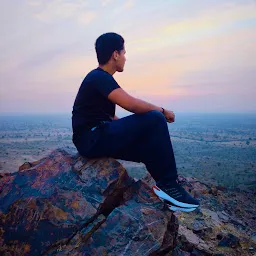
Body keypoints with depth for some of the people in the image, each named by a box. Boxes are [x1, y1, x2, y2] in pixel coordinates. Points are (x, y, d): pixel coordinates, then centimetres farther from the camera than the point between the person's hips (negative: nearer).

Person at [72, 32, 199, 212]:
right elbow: (131, 104, -25)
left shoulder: (100, 78, 18)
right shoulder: (99, 77, -12)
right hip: (93, 138, -10)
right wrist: (161, 110, -9)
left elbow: (110, 118, 20)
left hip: (99, 137, 10)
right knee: (155, 119, -18)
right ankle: (169, 185, -12)